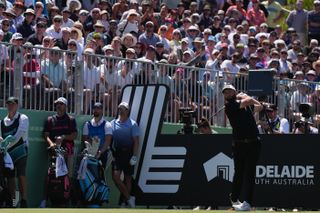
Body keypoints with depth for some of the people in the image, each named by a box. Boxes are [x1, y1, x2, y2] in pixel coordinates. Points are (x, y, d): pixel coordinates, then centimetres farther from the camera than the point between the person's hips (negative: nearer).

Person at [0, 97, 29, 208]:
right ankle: (12, 201, 8)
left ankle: (24, 200, -13)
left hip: (20, 150, -5)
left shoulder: (23, 118, 1)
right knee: (10, 177, 3)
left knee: (21, 176, -12)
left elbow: (20, 134, -13)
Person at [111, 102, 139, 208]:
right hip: (117, 154, 2)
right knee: (115, 176, -11)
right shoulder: (113, 123, 7)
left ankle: (126, 202, 15)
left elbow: (136, 141, -4)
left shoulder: (132, 124, -1)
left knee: (128, 178, 6)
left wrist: (134, 156, -13)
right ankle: (129, 198, -2)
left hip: (128, 153, -2)